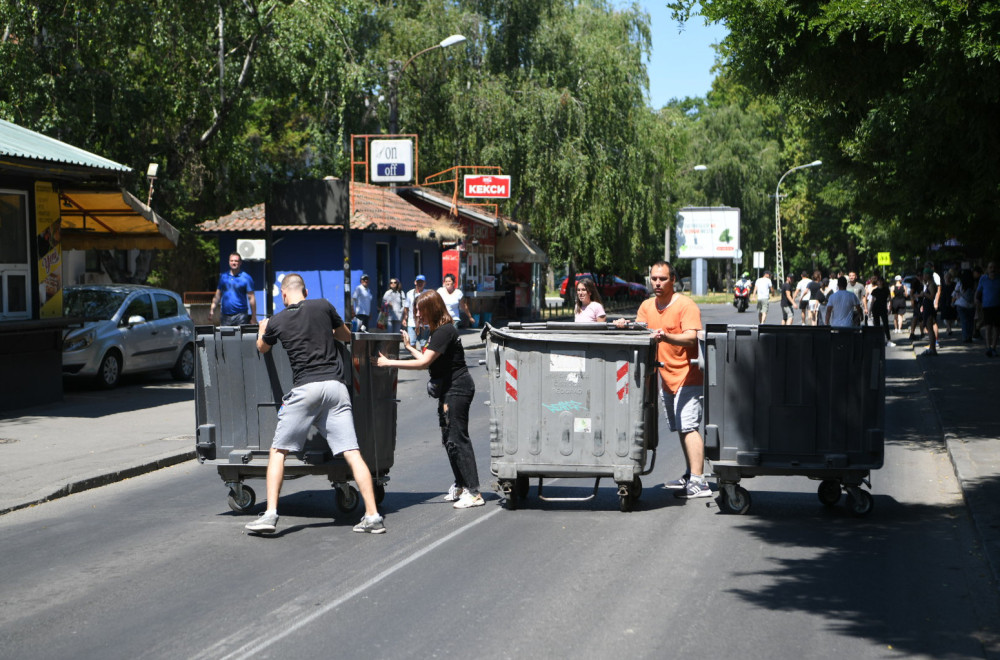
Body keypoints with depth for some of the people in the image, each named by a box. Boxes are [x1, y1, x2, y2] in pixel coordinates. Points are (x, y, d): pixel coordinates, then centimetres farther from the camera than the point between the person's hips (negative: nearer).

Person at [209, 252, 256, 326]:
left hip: (240, 316, -4)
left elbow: (251, 298, -3)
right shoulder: (223, 277, 11)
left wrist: (253, 318, -7)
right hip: (225, 316, 4)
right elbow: (218, 295, 12)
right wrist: (212, 309, 0)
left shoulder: (246, 278, -1)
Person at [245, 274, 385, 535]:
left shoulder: (276, 321, 7)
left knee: (278, 451, 9)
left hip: (305, 388, -2)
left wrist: (262, 329, 51)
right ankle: (372, 516, -5)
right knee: (352, 453, 0)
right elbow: (346, 336, 22)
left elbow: (262, 348, 30)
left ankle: (270, 514, 0)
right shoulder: (323, 306, 7)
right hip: (336, 385, 2)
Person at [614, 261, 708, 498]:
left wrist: (666, 337, -40)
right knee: (680, 428, 13)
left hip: (687, 375, -8)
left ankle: (698, 482, -18)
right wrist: (626, 326, -14)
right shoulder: (647, 306, 11)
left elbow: (691, 338, -23)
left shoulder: (685, 305, -12)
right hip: (666, 377, 8)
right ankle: (691, 474, 23)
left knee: (688, 426, -15)